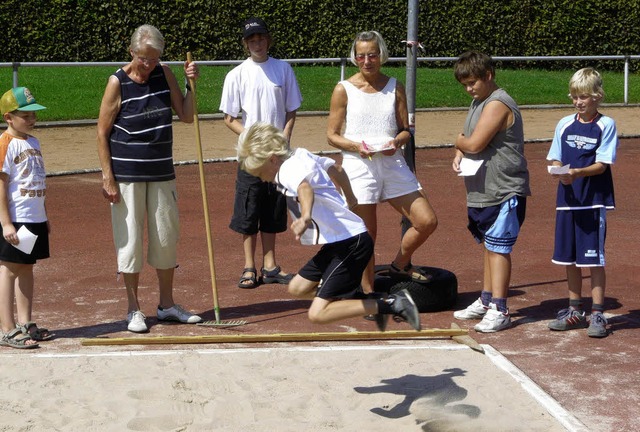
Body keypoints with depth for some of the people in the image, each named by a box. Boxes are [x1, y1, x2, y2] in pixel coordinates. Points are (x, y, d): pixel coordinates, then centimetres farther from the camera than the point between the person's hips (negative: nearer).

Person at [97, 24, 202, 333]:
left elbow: (186, 116, 5)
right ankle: (134, 310, 11)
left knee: (167, 238, 10)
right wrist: (107, 177, -12)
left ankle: (167, 304, 24)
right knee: (130, 240, 0)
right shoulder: (118, 83, -10)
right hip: (127, 176, -4)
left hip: (162, 173, 5)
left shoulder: (164, 74, 2)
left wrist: (191, 84, -10)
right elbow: (102, 133, -8)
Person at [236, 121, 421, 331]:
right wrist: (350, 198, 48)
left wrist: (306, 217, -62)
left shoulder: (288, 170, -17)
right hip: (340, 243, 10)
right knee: (297, 287, 18)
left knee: (318, 314, -14)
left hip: (351, 243, -10)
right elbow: (336, 168, 29)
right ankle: (368, 302, 15)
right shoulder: (301, 155, 11)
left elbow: (305, 188, -41)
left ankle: (391, 305, -9)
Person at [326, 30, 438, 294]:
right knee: (367, 234, 0)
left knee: (427, 221, -2)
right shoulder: (344, 90, 0)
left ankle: (400, 265, 24)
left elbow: (406, 130, 12)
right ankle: (368, 294, 15)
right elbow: (332, 135, 1)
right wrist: (356, 146, -18)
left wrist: (396, 142, -11)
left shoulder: (395, 87, 9)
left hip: (392, 164, 4)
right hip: (359, 166, -4)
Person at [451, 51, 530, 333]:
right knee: (489, 245, 17)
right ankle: (487, 301, 28)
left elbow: (475, 143, -24)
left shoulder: (498, 104, -17)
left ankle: (499, 310, -7)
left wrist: (459, 141, -3)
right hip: (481, 191, 10)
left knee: (498, 248, -9)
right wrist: (459, 155, 1)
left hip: (504, 192, -10)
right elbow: (465, 142, 22)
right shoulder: (478, 102, 15)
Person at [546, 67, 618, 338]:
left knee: (594, 258, -3)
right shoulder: (565, 124, 8)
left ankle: (597, 314, 5)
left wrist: (577, 172, -27)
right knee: (569, 257, 11)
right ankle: (575, 311, 24)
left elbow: (602, 164, -11)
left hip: (594, 201, -5)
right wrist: (560, 174, -13)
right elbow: (555, 159, 9)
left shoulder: (606, 125, -5)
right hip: (567, 199, 5)